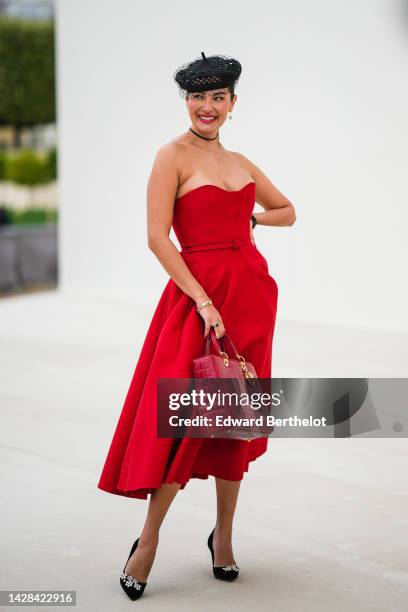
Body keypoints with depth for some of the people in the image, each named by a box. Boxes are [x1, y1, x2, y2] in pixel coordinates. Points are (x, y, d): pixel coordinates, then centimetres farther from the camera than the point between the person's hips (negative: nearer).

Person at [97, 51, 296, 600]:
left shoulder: (240, 162, 14)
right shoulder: (174, 156, -4)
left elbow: (288, 211, 29)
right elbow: (158, 237, -13)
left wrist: (248, 217, 9)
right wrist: (205, 302, -17)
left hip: (252, 291, 6)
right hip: (198, 291, -6)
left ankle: (224, 535, 20)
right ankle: (149, 538, 2)